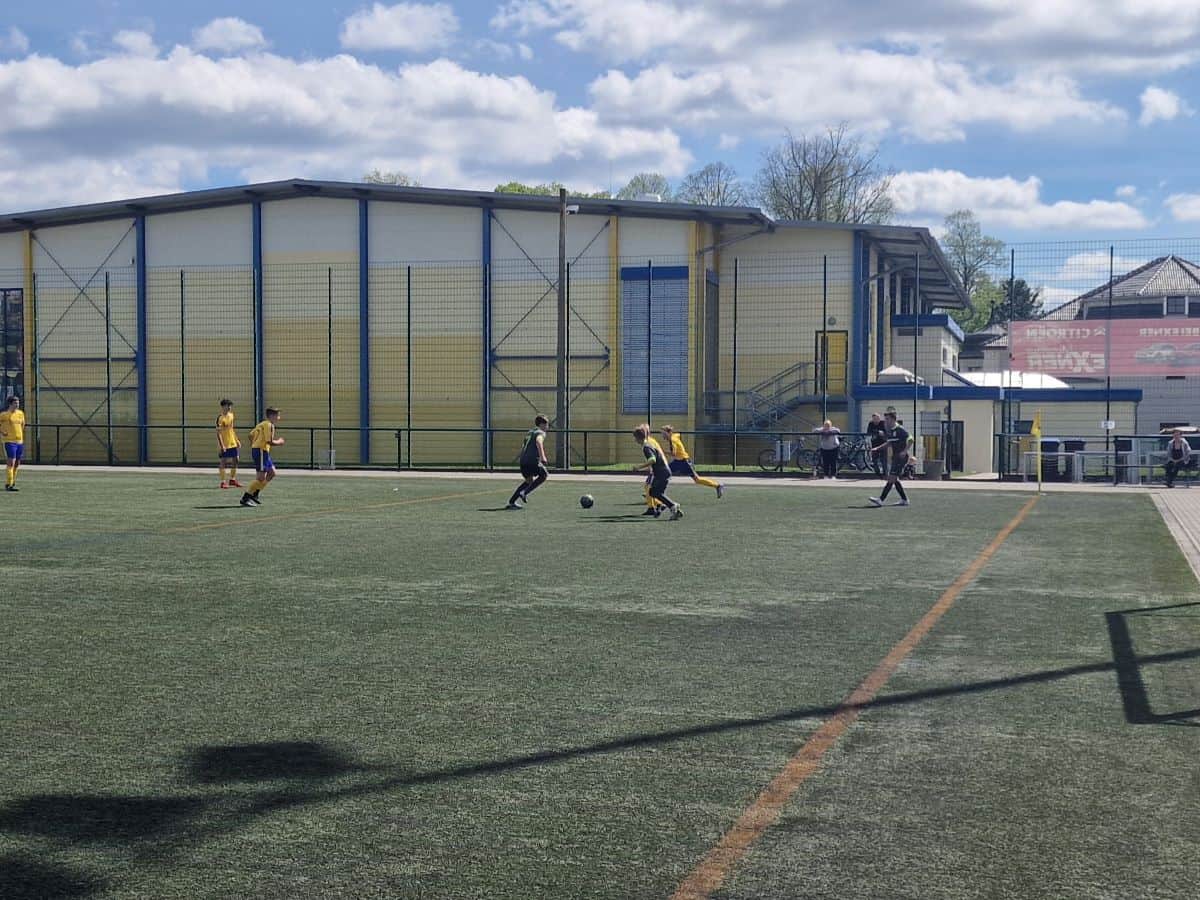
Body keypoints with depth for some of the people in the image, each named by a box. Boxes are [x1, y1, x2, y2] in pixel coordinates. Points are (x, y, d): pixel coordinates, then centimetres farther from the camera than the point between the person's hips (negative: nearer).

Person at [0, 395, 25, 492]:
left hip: (20, 441, 6)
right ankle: (8, 484, -11)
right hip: (9, 441, -6)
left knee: (17, 464, 11)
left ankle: (12, 482, 23)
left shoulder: (20, 413, 11)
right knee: (11, 463, -13)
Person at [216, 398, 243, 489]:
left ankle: (232, 480, 24)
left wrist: (237, 440, 19)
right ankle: (223, 482, 5)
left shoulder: (231, 415, 9)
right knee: (223, 463, -1)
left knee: (235, 461, 11)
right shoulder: (220, 418, -15)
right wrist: (222, 446, -22)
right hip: (224, 445, -7)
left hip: (232, 443, 7)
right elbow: (218, 433, -16)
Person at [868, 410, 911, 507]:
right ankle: (904, 500, 20)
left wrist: (905, 451, -25)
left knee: (891, 479, -12)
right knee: (895, 480, 11)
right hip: (893, 458, 9)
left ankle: (881, 499, -17)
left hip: (901, 458, -9)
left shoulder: (899, 429, -14)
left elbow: (910, 439, -20)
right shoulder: (888, 430, 11)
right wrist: (877, 449, 17)